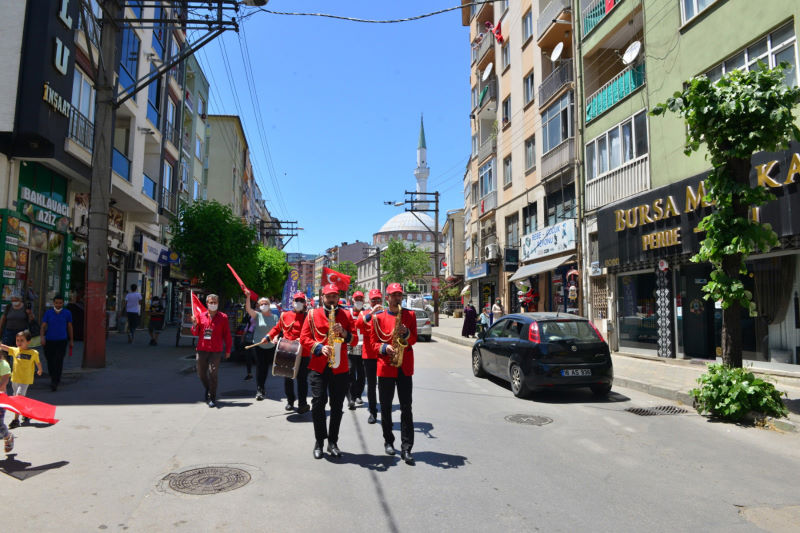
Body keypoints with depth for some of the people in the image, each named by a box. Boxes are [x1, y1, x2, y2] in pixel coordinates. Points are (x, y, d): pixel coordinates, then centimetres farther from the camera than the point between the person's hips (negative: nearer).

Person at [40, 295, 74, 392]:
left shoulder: (67, 313, 4)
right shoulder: (48, 312, 5)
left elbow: (69, 327, 12)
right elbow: (43, 326, 3)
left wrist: (71, 340, 14)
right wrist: (42, 337, -13)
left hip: (61, 341, -2)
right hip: (49, 340, 2)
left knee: (58, 361, -12)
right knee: (50, 362, 10)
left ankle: (55, 382, -13)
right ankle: (53, 378, 32)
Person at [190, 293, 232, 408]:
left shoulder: (223, 317, 1)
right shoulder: (201, 316, 9)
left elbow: (227, 334, 4)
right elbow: (195, 333, 13)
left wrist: (228, 350, 3)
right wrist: (195, 325, -8)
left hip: (216, 351, -4)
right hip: (202, 349, 4)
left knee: (212, 373, -10)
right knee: (201, 373, 11)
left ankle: (212, 398, 2)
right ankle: (208, 389, 39)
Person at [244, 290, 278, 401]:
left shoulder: (274, 317, 6)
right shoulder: (257, 315, -2)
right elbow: (248, 309, -17)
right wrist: (248, 297, -31)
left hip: (271, 346, 2)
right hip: (259, 346, -2)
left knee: (266, 368, 11)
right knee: (260, 368, -4)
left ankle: (262, 388, 27)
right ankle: (259, 390, 1)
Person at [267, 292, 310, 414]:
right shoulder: (285, 315, 8)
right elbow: (277, 328, 19)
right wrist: (269, 337, 6)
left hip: (303, 353, -3)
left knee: (302, 379, -2)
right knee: (288, 378, 12)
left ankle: (302, 403, 4)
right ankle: (290, 401, 28)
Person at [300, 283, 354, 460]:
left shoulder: (346, 315, 10)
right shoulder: (313, 315, 6)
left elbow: (354, 340, 8)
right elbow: (304, 338, 1)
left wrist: (344, 333, -12)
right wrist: (320, 348, -14)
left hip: (340, 367, 1)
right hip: (318, 366, -1)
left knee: (337, 405, 4)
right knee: (318, 402, -4)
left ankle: (333, 442, 17)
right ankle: (319, 441, 12)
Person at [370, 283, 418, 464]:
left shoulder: (410, 315, 7)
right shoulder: (379, 318, 3)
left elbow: (414, 340, 3)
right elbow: (374, 343, 4)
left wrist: (406, 333, -17)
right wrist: (385, 348, -15)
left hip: (405, 367, 0)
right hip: (385, 367, 0)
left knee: (406, 407, -2)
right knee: (386, 407, 9)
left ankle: (406, 448, 2)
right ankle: (388, 441, 27)